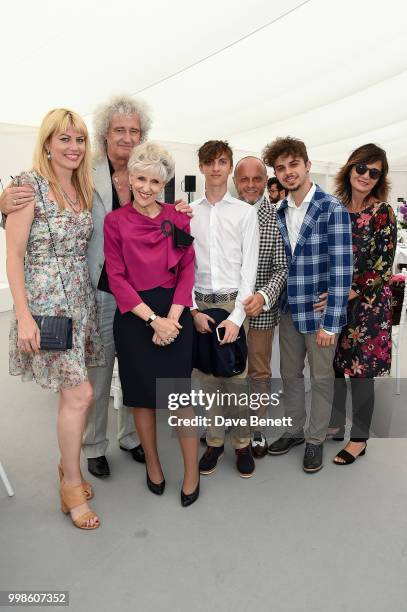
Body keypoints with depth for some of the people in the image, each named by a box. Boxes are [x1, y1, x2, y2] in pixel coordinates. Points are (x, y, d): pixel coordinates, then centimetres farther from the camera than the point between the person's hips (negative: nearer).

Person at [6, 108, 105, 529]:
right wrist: (24, 316, -17)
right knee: (79, 394, -5)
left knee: (71, 392, 13)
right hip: (45, 302, -6)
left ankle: (68, 465, 35)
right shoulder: (29, 185, -9)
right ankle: (71, 486, 17)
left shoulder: (83, 189, 11)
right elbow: (14, 255, -12)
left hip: (80, 299, 6)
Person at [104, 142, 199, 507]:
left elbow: (187, 270, 1)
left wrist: (172, 317, -11)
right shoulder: (115, 221, 2)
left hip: (174, 314, 0)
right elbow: (117, 278, -4)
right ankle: (152, 463, 33)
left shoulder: (178, 217, 5)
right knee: (141, 393, 11)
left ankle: (192, 470, 18)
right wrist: (152, 319, -13)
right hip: (134, 316, 0)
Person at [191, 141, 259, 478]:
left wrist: (237, 316, -10)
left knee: (237, 376, 2)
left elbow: (249, 266, -2)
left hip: (233, 302, -1)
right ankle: (214, 441, 24)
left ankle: (242, 443, 20)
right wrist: (193, 310, -5)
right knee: (207, 376, 8)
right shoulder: (189, 213, 7)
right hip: (200, 304, 2)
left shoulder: (245, 212, 2)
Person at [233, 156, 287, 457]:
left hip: (261, 309, -2)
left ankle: (258, 429, 33)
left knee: (259, 372, 14)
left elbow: (283, 267, -10)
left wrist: (264, 296, -25)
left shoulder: (277, 217, -8)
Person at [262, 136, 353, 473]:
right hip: (289, 310, 5)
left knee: (321, 378, 11)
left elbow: (341, 268, -16)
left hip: (320, 312, -5)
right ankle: (294, 430, 38)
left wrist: (331, 322, -18)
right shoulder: (280, 213, 5)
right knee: (290, 374, 17)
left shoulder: (333, 209, -13)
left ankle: (316, 439, 31)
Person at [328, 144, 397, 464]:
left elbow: (381, 268, -11)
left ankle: (359, 438, 23)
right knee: (333, 365, 13)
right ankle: (335, 424, 34)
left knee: (360, 371, 5)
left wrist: (347, 295, -19)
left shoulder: (383, 213, -7)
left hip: (366, 304, -4)